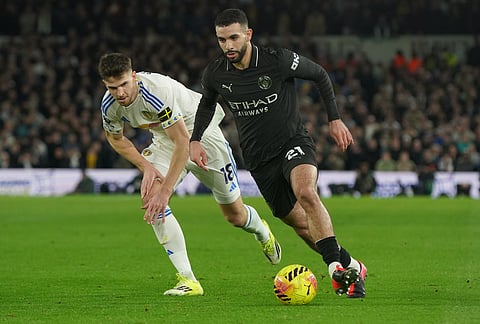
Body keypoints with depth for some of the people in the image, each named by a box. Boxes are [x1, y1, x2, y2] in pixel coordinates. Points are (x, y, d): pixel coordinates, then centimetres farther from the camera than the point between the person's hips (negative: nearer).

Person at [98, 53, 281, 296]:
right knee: (149, 198, -23)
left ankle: (261, 232, 45)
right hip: (164, 143, 5)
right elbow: (115, 138, 3)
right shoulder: (109, 105, -18)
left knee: (235, 215, 4)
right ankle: (188, 280, -20)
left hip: (201, 134, -5)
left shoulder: (157, 91, -37)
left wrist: (165, 191, -41)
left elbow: (182, 141, -37)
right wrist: (145, 166, -13)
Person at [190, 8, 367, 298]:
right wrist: (196, 139, 5)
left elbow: (320, 75, 0)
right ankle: (350, 267, 23)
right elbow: (207, 103, 18)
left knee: (306, 193, -33)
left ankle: (336, 267, -31)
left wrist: (335, 119, -3)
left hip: (294, 141, -4)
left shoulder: (278, 60, -16)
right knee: (299, 222, 5)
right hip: (259, 159, 4)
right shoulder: (215, 74, -6)